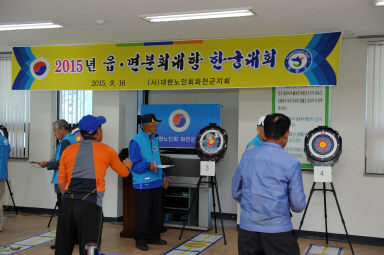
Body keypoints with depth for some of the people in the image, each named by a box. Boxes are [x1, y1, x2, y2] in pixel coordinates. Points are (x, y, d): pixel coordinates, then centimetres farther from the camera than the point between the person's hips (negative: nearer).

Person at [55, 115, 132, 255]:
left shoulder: (68, 150, 13)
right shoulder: (106, 151, 7)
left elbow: (61, 182, 13)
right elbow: (124, 172, 22)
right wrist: (127, 164, 44)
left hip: (67, 203, 4)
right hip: (90, 205, -3)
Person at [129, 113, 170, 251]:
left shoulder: (154, 140, 14)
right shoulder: (136, 141, -11)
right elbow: (135, 164, -14)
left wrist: (163, 176, 18)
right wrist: (148, 165, -29)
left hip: (156, 183, 8)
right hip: (143, 184, -8)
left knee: (156, 212, 14)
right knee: (143, 213, -3)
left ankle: (153, 237, 27)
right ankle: (140, 240, 8)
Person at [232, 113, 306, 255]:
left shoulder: (247, 156, 1)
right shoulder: (291, 163, -10)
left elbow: (236, 193, 10)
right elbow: (298, 206, -7)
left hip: (247, 228, 4)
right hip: (278, 229, -4)